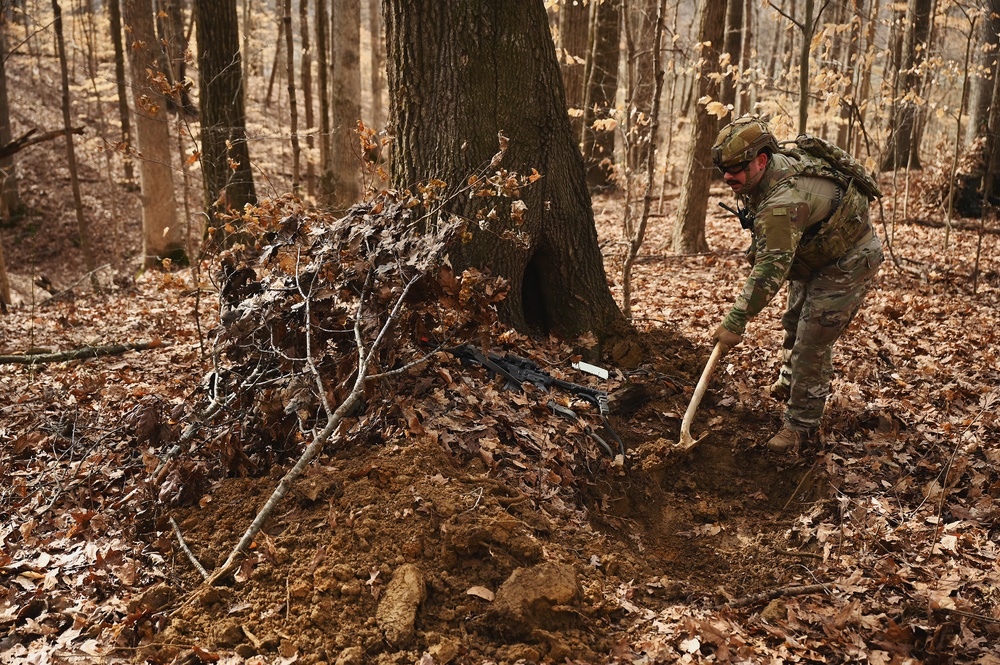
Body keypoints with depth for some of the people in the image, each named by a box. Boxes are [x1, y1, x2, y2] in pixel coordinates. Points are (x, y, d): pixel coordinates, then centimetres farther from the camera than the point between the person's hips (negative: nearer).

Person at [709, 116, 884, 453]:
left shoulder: (783, 200, -40)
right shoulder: (764, 175, -9)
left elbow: (772, 267, -45)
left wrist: (735, 322, -45)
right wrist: (756, 249, 3)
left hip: (847, 264, -10)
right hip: (815, 256, 10)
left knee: (813, 342, -11)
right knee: (795, 323, 23)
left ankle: (803, 425, 1)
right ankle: (789, 386, 46)